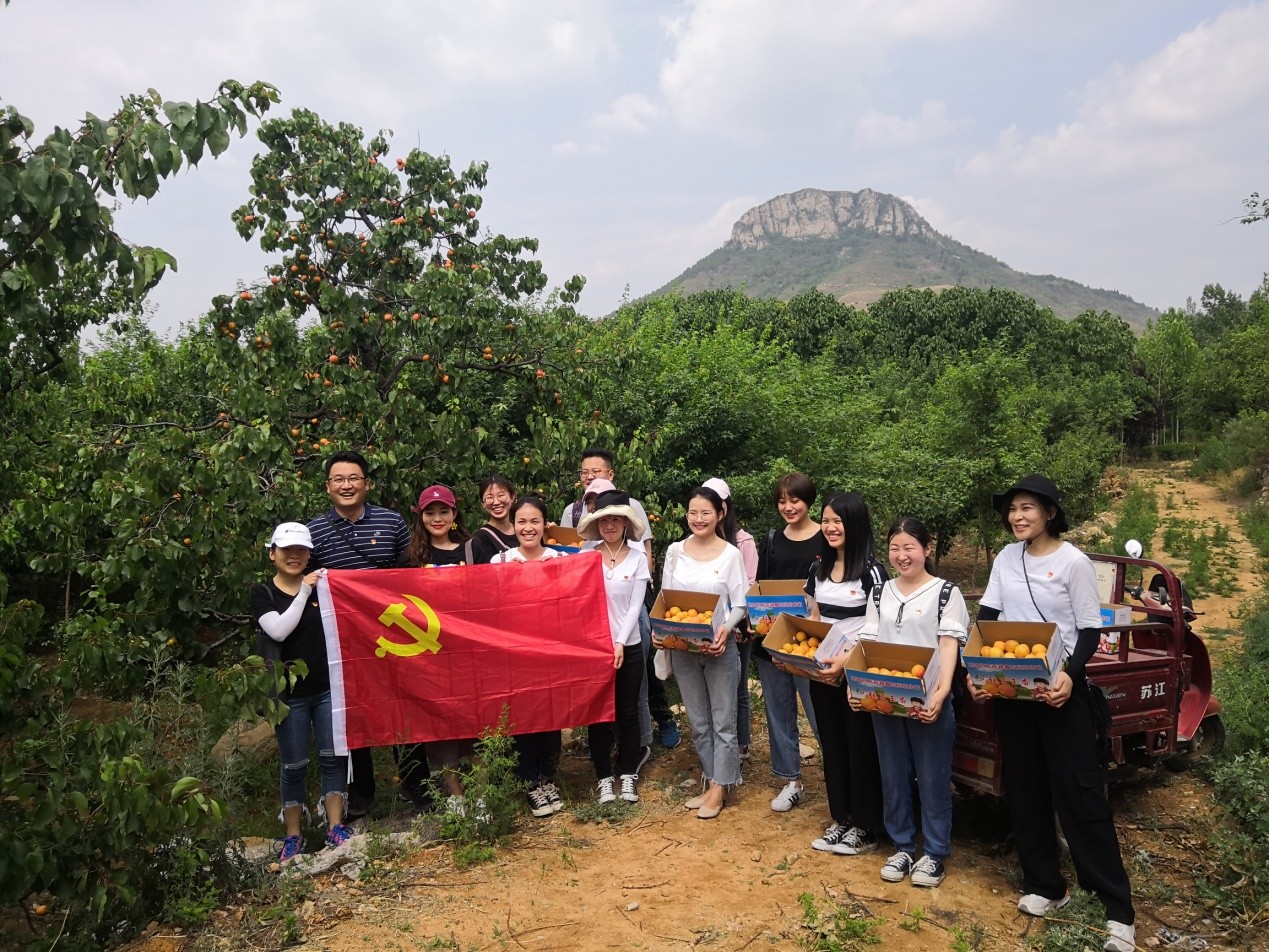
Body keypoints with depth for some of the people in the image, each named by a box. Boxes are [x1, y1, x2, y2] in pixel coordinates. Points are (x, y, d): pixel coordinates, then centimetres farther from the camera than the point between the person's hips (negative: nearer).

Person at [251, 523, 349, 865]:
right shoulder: (262, 593, 0)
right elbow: (279, 629, -18)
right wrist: (305, 590, -15)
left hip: (327, 687, 2)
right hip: (290, 693, -2)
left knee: (332, 757, 4)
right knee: (294, 766, 6)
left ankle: (335, 827, 15)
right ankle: (293, 836, 20)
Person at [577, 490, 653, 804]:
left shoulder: (637, 557, -1)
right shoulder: (587, 555, 0)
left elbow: (635, 606, -4)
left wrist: (620, 643, -13)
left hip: (627, 646, 0)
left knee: (628, 712, 9)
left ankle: (628, 773, 24)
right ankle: (603, 776, 20)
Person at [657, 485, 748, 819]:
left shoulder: (731, 554, -6)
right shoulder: (675, 551, 2)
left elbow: (740, 605, -5)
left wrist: (726, 628, -24)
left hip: (719, 648, -3)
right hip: (682, 648, 4)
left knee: (722, 720, 4)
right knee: (698, 721, 13)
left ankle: (718, 789, 15)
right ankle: (712, 782, 27)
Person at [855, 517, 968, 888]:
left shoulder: (946, 593, -4)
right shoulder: (880, 594, 9)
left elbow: (949, 646, -11)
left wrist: (941, 693, -24)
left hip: (928, 700, -4)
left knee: (933, 778, 5)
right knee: (893, 776, 12)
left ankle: (935, 854, 20)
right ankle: (903, 847, 27)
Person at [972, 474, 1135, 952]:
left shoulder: (1074, 562, -9)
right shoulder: (1006, 558, 5)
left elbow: (1091, 629, -8)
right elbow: (986, 617, 6)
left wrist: (1070, 675, -25)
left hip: (1060, 687, -5)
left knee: (1080, 791, -4)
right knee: (1023, 789, 9)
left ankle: (1118, 909, 4)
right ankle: (1045, 886, 23)